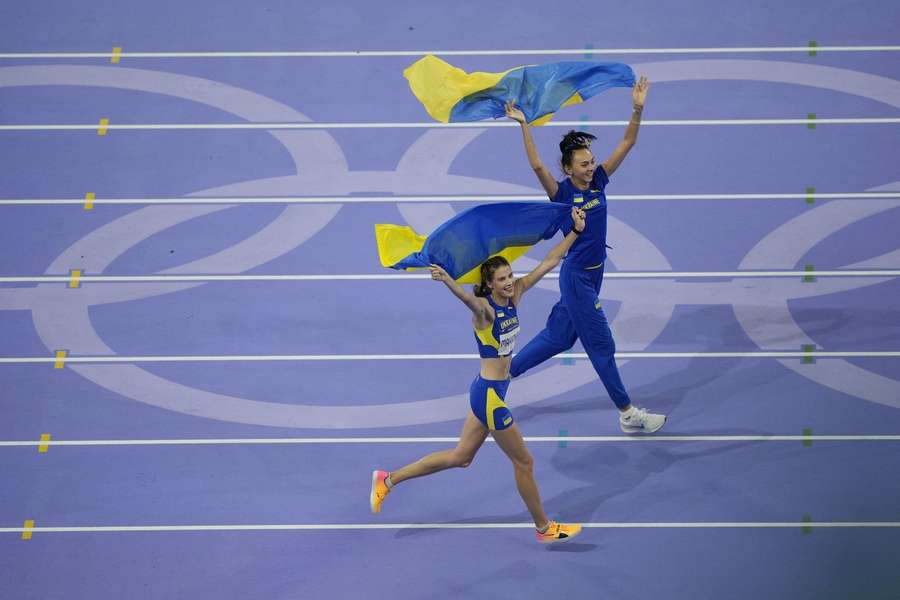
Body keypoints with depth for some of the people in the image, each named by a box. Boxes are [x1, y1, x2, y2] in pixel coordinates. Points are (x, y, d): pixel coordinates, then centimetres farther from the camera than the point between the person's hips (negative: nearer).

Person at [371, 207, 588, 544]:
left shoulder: (514, 297, 1)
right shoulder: (485, 310, -20)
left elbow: (548, 263, 5)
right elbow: (468, 298, -44)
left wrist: (576, 231, 2)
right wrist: (447, 281, -66)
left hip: (488, 391, 9)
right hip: (490, 394, -9)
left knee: (460, 457, 17)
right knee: (523, 462, 7)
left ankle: (389, 480, 23)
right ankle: (544, 529, 24)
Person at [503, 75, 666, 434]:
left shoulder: (598, 181, 0)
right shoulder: (562, 192, -16)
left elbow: (627, 144, -4)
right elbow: (537, 166, -32)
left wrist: (638, 109, -16)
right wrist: (523, 126, -37)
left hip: (593, 273, 8)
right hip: (576, 277, -8)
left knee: (558, 337, 17)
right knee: (601, 345, 2)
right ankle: (628, 414, 11)